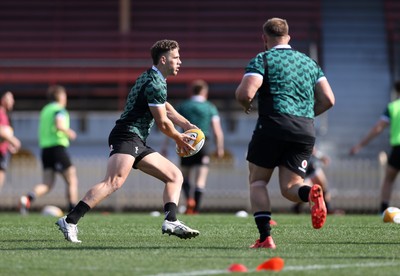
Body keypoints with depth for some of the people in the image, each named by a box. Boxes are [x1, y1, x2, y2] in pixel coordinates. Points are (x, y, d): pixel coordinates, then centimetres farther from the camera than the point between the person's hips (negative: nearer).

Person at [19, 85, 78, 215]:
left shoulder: (45, 110, 19)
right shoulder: (60, 109, -5)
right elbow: (59, 125, -23)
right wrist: (69, 133, -6)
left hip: (45, 148, 7)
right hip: (58, 147, -7)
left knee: (47, 184, 3)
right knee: (72, 180, 3)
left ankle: (28, 198, -22)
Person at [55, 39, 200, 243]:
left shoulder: (153, 79, 22)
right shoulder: (155, 84, -10)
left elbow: (166, 109, 36)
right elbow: (163, 123, -7)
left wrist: (187, 125, 24)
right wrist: (179, 140, 10)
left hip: (138, 143, 11)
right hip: (127, 136, -11)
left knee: (175, 176, 9)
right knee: (113, 182, -27)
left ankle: (170, 222, -6)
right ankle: (70, 221, -34)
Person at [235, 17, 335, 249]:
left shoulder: (262, 60, 2)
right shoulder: (309, 62, 19)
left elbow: (245, 93, -12)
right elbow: (328, 100, 12)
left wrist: (247, 104, 11)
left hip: (273, 125, -4)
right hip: (306, 130, 4)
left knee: (258, 181, 11)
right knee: (290, 187, 8)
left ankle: (265, 236, -5)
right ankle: (312, 192, -28)